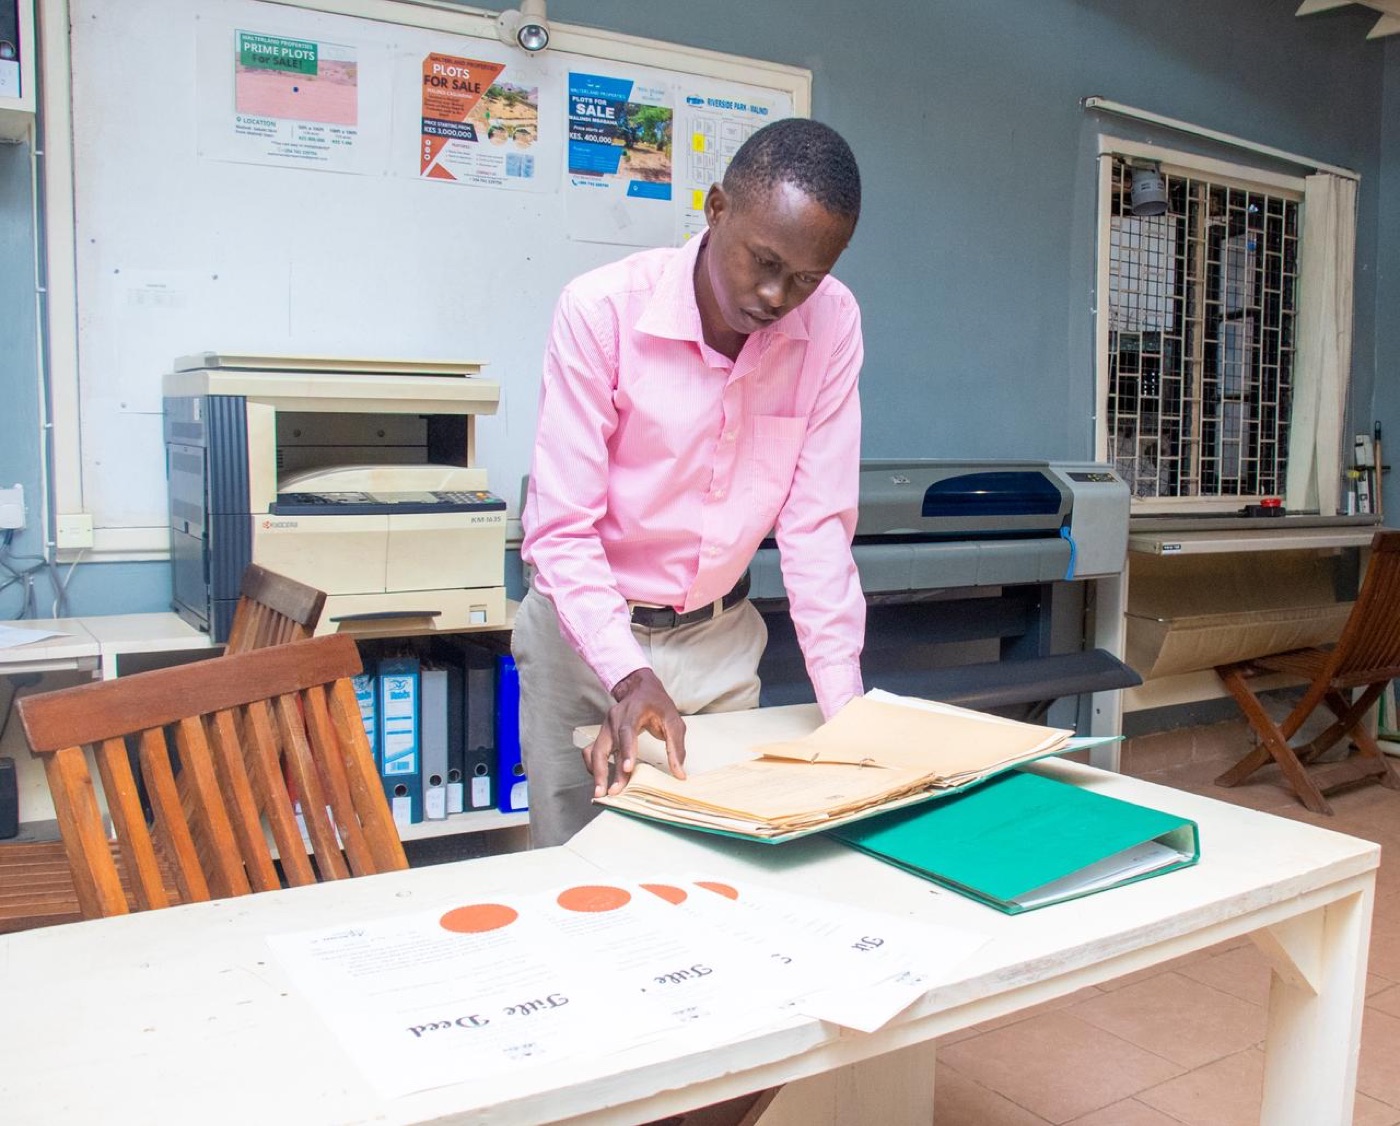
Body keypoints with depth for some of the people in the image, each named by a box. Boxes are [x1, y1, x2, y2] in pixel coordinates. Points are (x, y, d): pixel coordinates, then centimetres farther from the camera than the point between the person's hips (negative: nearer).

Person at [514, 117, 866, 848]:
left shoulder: (832, 323, -11)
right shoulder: (601, 310, -20)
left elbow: (817, 521, -11)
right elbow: (561, 529, -20)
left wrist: (848, 712, -16)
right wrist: (629, 675, -33)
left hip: (720, 638, 3)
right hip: (590, 633, -2)